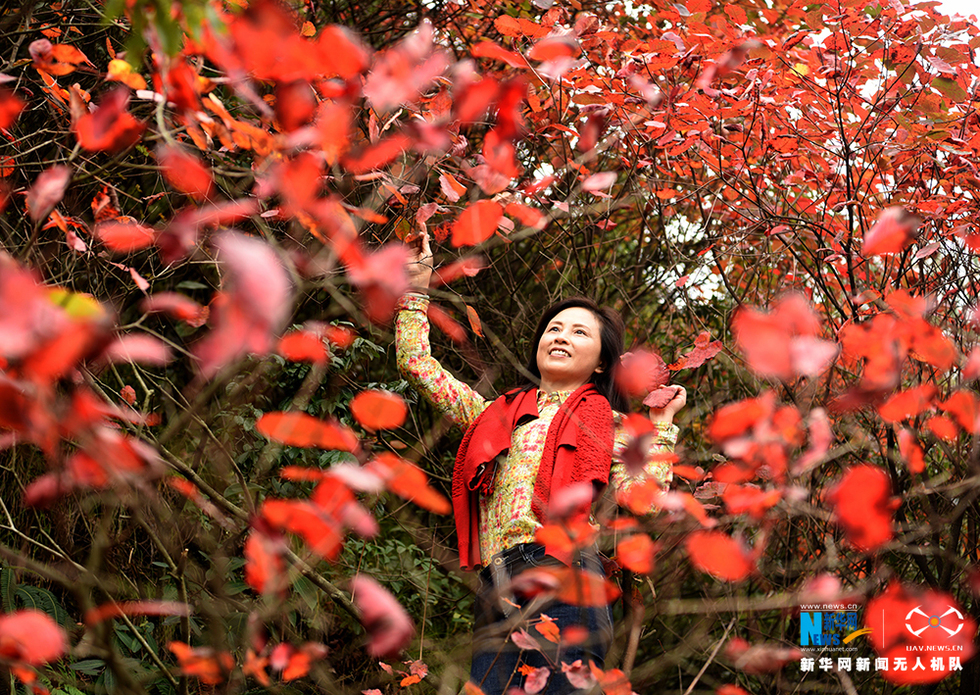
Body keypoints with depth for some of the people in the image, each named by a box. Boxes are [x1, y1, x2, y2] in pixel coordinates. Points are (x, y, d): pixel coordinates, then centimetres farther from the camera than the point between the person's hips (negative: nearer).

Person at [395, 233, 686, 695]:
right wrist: (417, 286, 27)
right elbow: (415, 362, 27)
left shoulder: (611, 428, 17)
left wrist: (661, 427, 8)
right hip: (496, 599, 4)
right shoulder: (499, 415, 27)